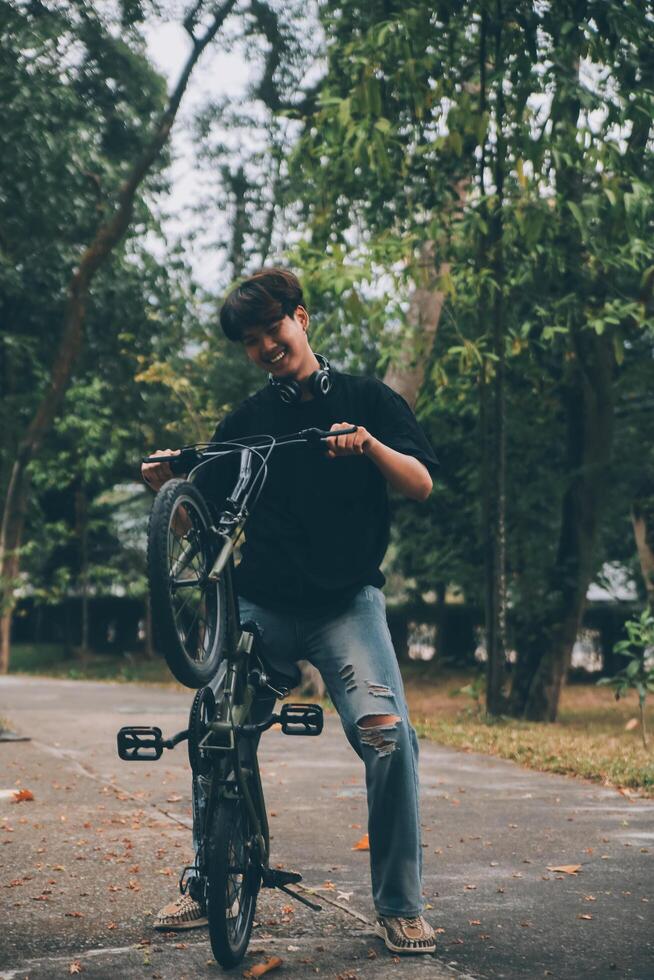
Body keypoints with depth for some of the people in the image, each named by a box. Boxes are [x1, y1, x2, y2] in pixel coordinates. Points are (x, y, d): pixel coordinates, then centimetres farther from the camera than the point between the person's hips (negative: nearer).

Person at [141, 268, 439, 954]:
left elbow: (421, 485, -1)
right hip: (260, 604, 3)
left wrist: (369, 445, -19)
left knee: (387, 736, -20)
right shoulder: (245, 422, 14)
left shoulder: (366, 399, 8)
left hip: (346, 601, -2)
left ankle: (399, 907, -7)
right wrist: (166, 486, -8)